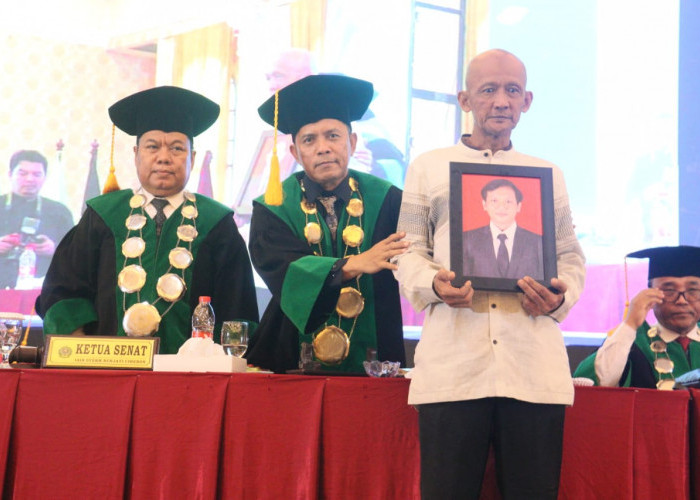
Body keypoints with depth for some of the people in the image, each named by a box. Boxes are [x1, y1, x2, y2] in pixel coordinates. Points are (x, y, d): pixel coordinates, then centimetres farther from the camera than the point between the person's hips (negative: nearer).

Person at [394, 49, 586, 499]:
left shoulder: (549, 175, 21)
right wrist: (433, 284, -10)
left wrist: (560, 296, -6)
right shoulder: (429, 167, 17)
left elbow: (571, 257, 17)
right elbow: (409, 251, 12)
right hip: (453, 363, -1)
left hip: (534, 365, 2)